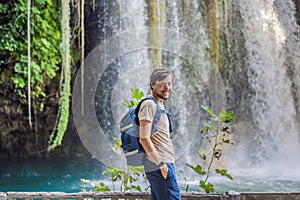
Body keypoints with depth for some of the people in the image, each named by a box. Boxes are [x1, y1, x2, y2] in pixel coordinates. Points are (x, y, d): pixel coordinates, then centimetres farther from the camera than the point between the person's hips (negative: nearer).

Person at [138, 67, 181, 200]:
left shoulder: (160, 105, 20)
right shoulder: (149, 104, -11)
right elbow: (144, 139, -18)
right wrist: (161, 164, -17)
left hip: (164, 164, 10)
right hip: (160, 166, -10)